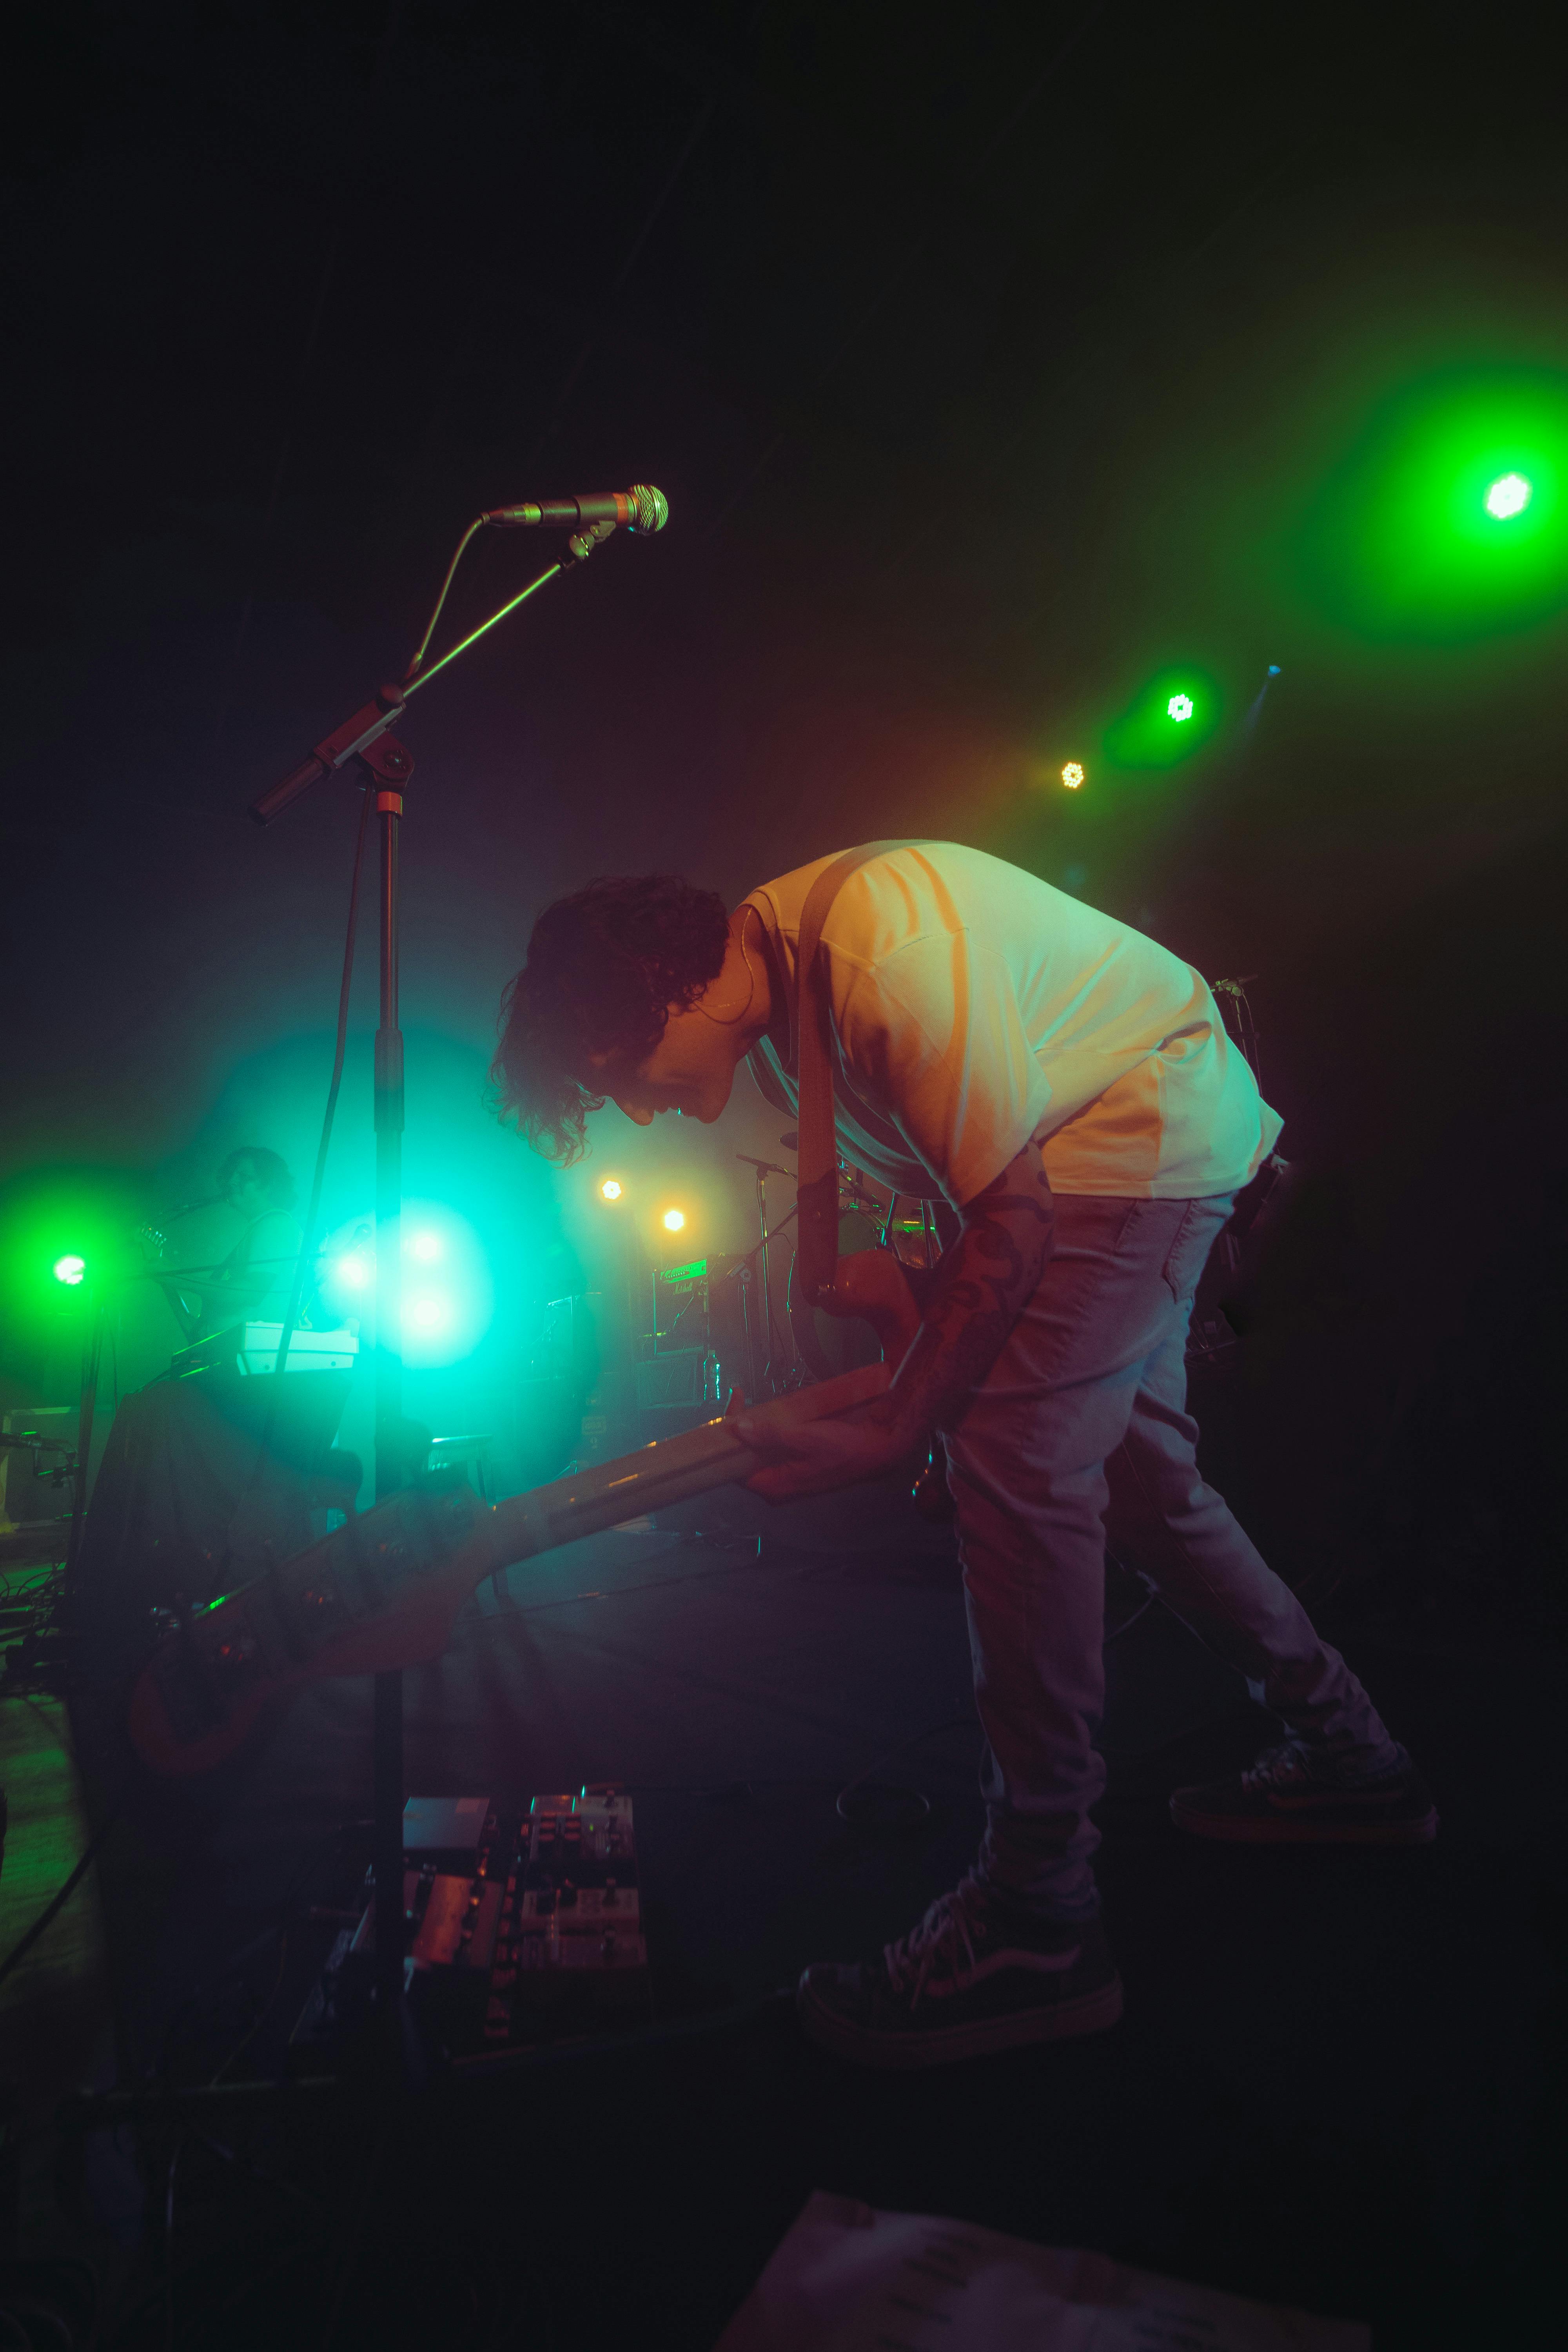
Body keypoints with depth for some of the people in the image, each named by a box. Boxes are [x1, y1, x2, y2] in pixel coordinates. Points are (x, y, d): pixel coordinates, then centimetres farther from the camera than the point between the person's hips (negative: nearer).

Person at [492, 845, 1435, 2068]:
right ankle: (1351, 1755, 32)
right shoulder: (772, 995, 0)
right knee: (1132, 1469, 14)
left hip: (1151, 1127, -10)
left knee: (1014, 1463, -19)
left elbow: (1011, 1218, -28)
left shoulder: (885, 946, -30)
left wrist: (892, 1429, -24)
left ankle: (1038, 1926, -7)